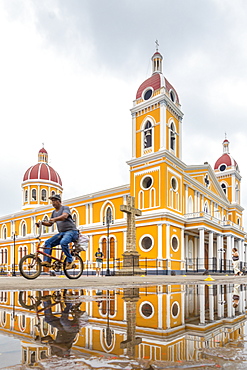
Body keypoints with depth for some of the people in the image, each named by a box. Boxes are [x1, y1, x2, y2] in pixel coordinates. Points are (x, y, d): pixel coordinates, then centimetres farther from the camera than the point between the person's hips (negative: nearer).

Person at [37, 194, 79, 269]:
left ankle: (70, 261, -18)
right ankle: (47, 261, -9)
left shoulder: (65, 208, -3)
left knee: (63, 242, -34)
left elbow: (64, 216, -25)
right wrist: (42, 223, -2)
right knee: (48, 242, -7)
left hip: (71, 231, -8)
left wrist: (54, 219, -42)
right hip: (61, 233, 8)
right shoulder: (54, 212, 19)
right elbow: (50, 223, 18)